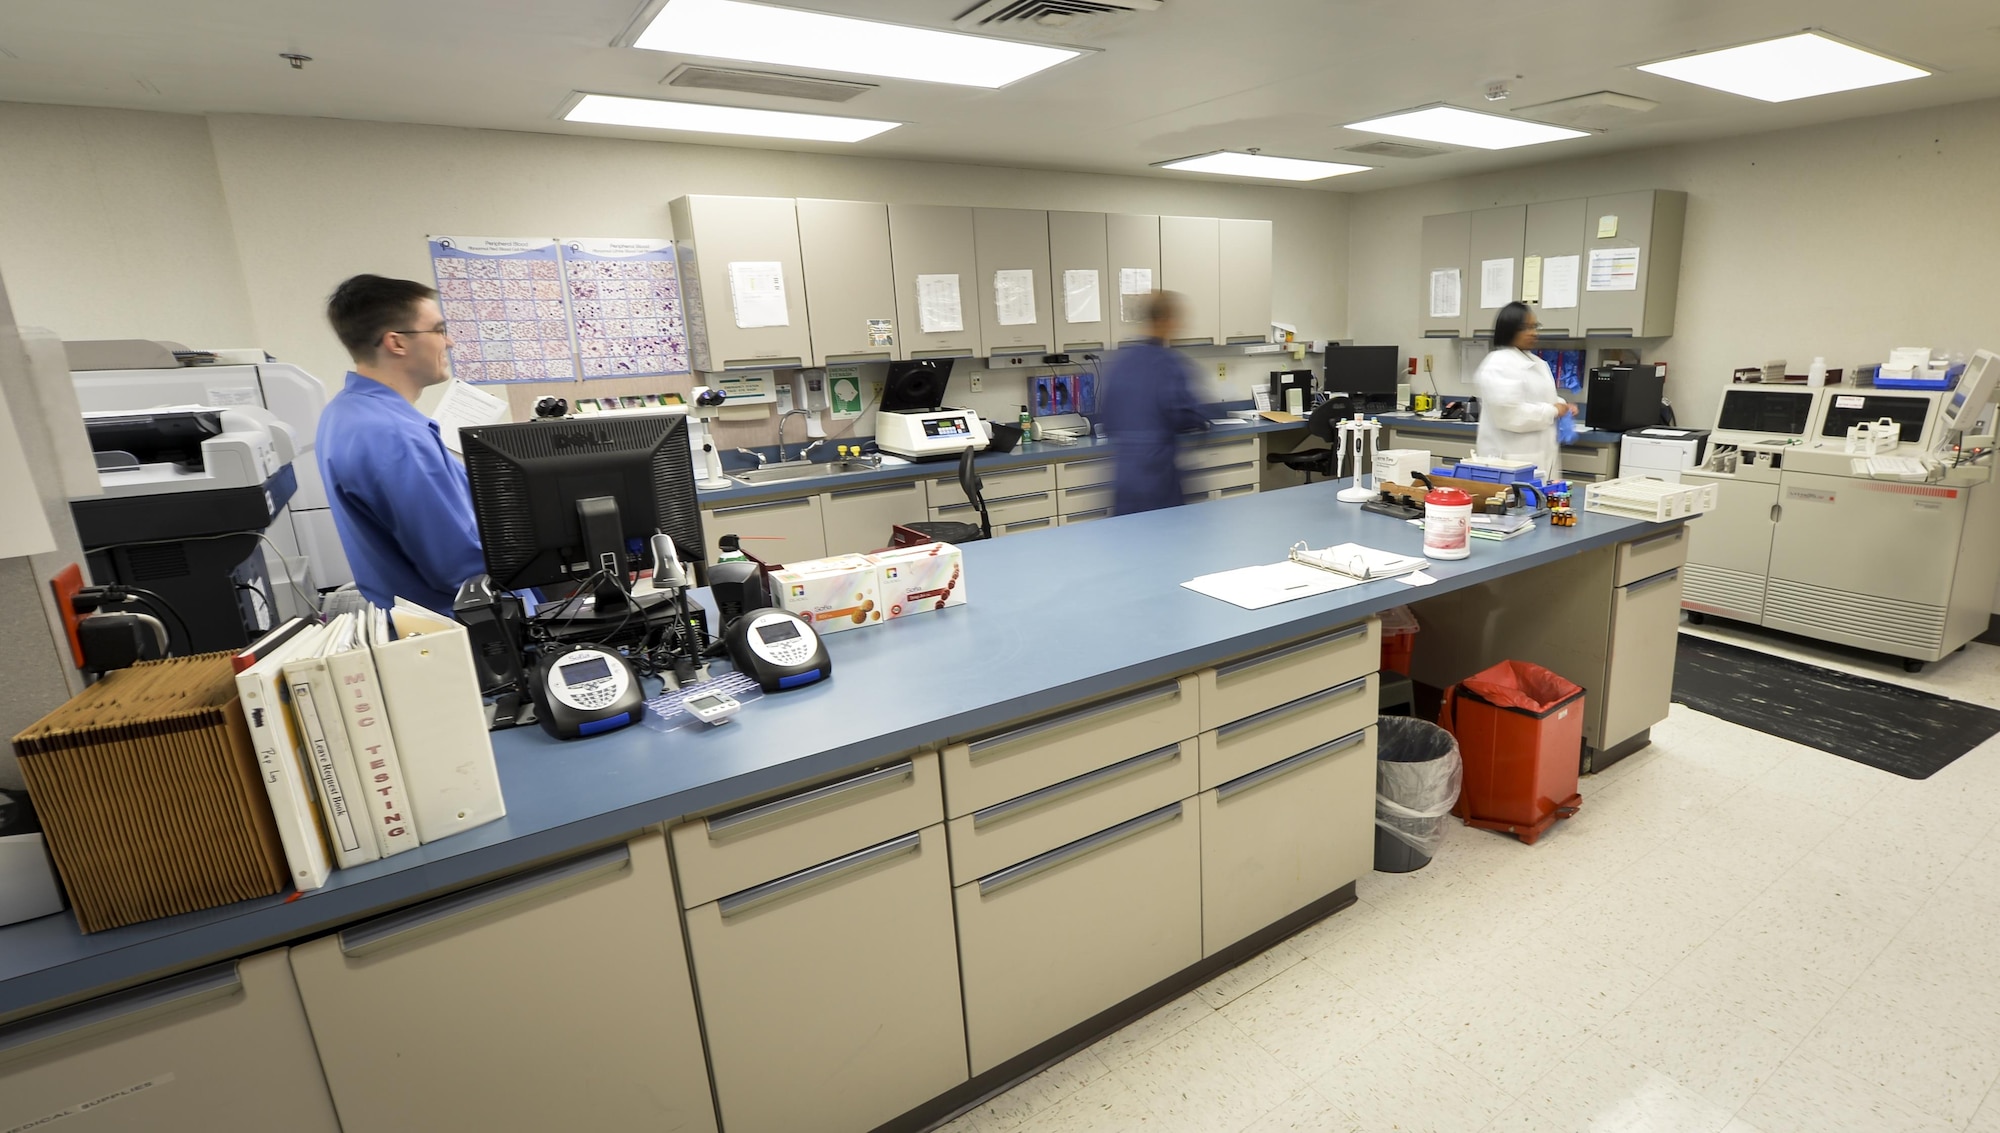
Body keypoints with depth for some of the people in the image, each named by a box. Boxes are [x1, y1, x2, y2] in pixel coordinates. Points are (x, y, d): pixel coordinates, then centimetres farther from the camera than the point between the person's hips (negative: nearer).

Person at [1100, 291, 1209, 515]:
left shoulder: (1117, 360, 7)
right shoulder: (1172, 363, -10)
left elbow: (1108, 421, 10)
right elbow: (1184, 416, -11)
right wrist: (1203, 421, 10)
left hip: (1124, 471, 5)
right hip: (1156, 469, -5)